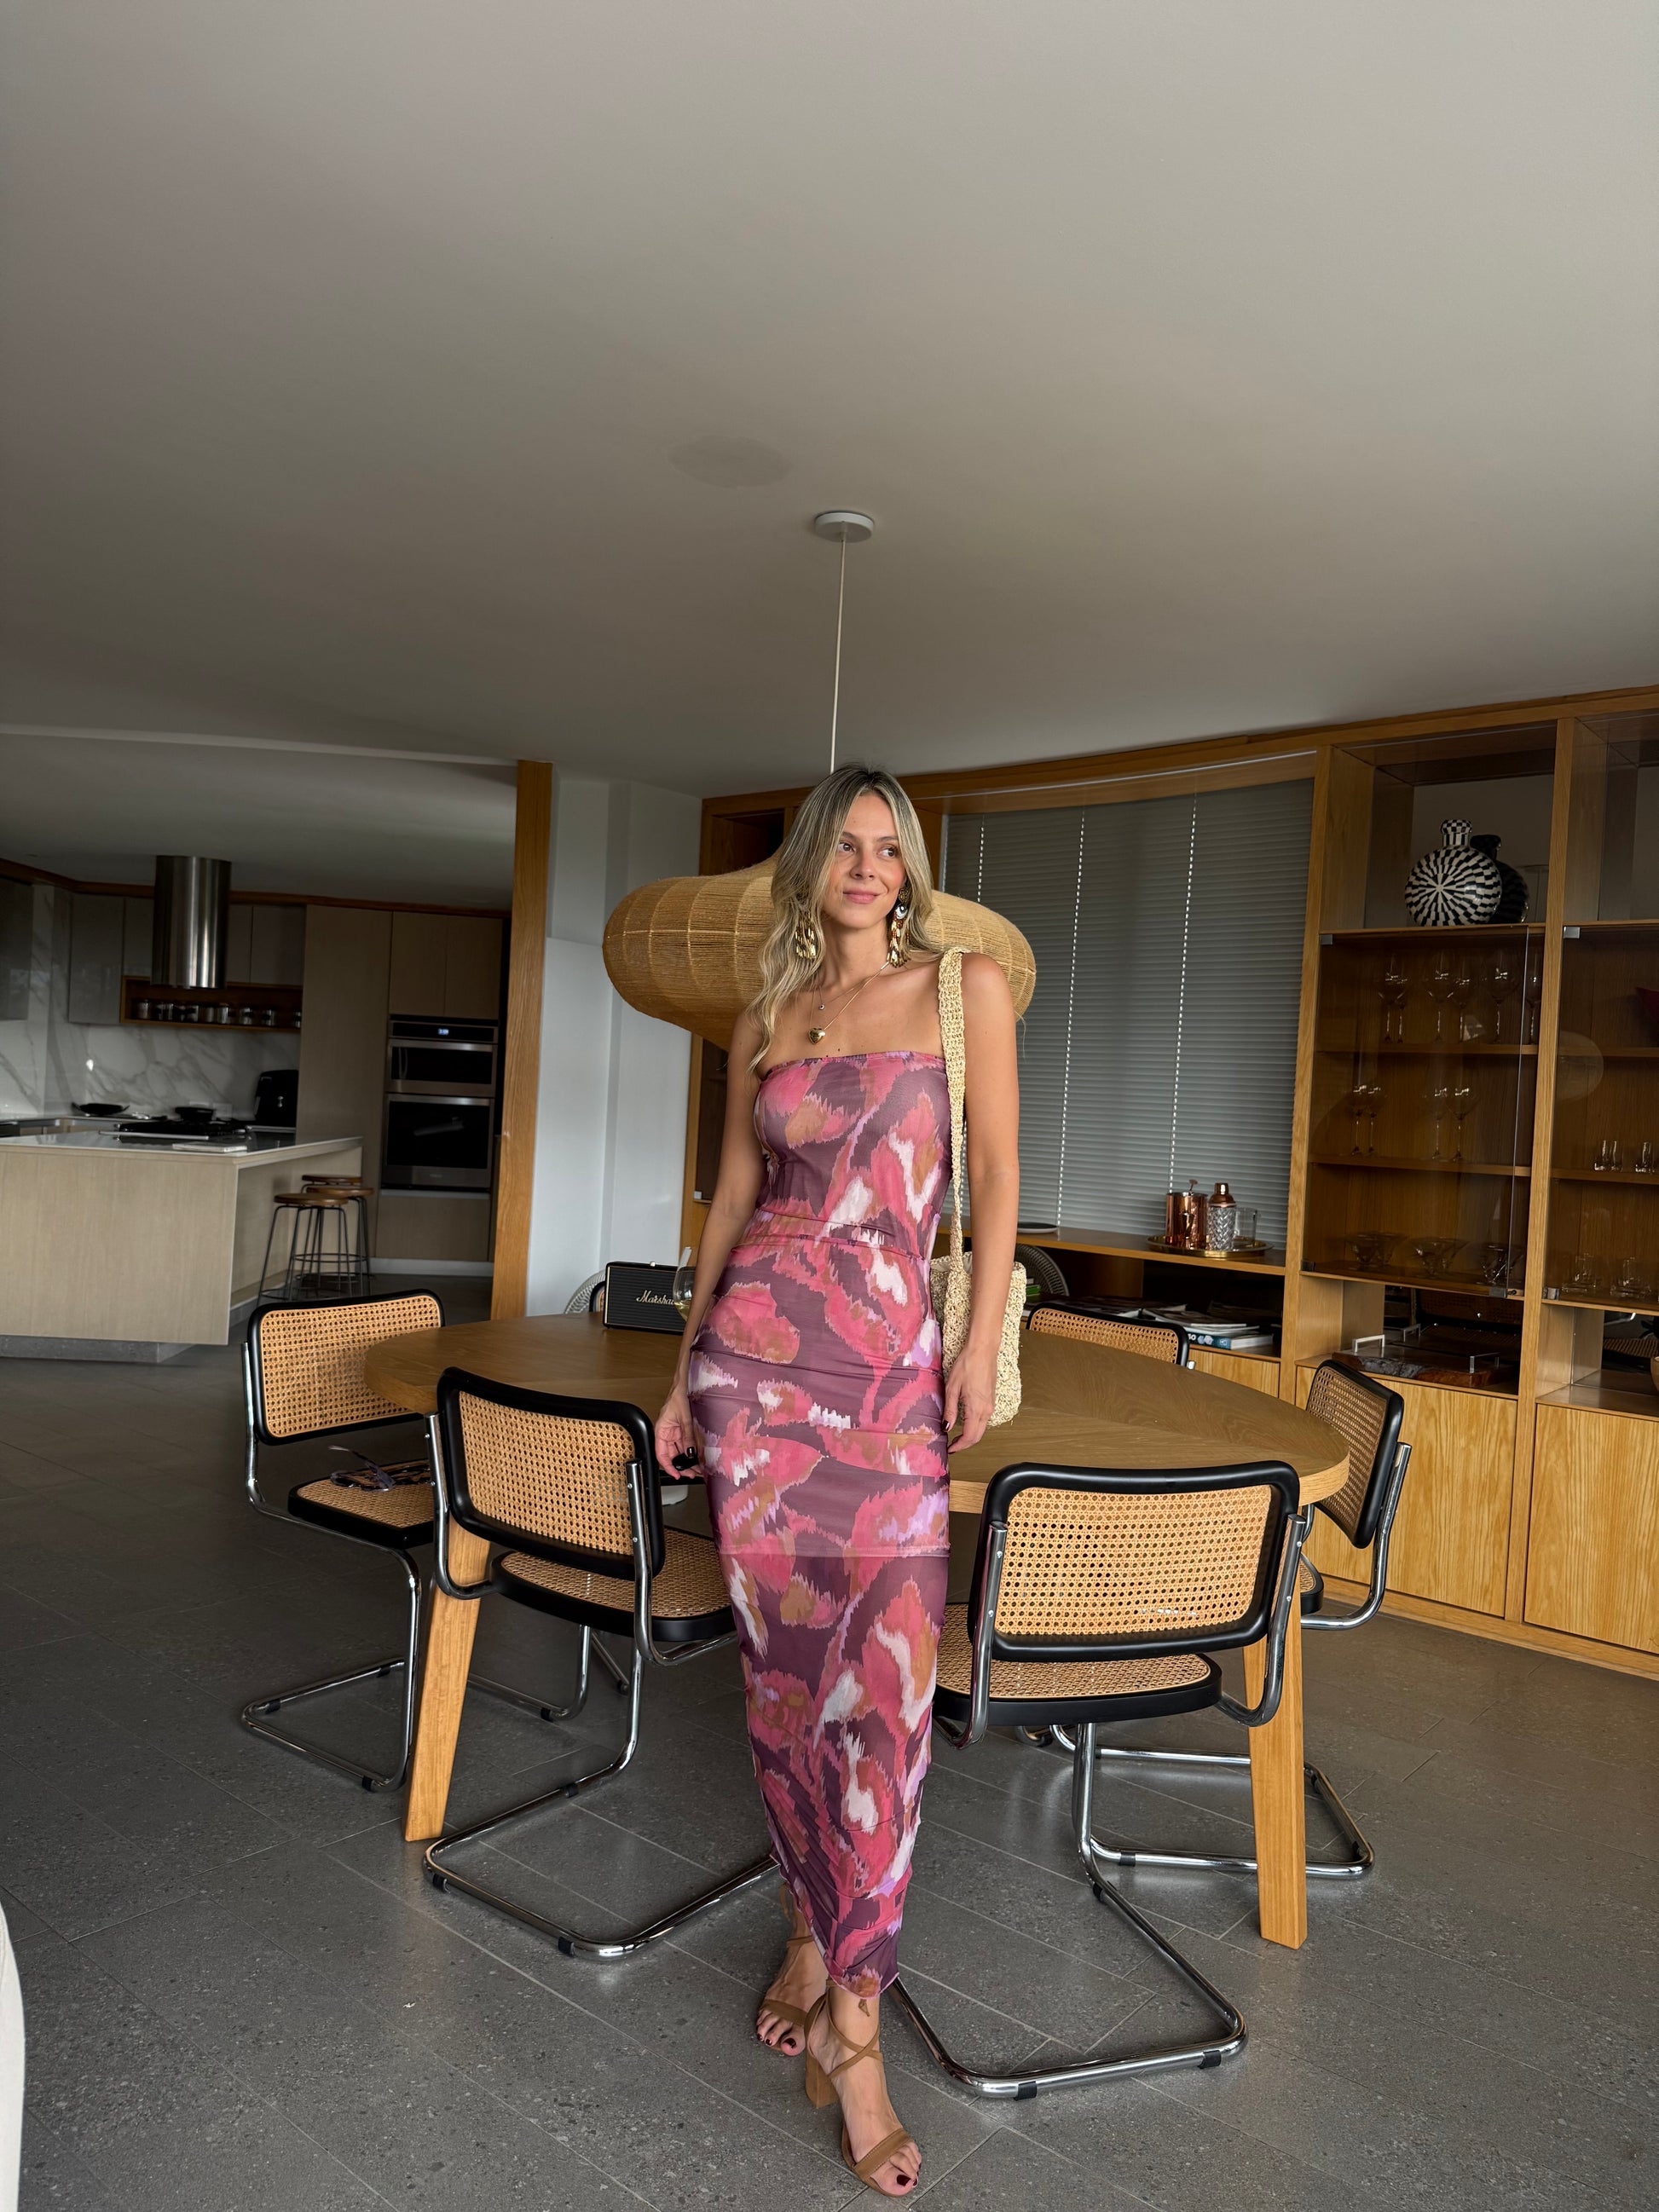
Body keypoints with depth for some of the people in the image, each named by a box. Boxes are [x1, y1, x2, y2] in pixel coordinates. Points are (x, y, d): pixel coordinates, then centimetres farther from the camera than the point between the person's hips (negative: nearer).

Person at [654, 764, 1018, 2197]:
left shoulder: (966, 982, 5)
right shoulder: (764, 1023, 12)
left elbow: (997, 1172, 2)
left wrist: (982, 1344, -5)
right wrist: (687, 1367, 14)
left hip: (893, 1358, -2)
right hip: (757, 1347, 2)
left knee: (887, 1676, -5)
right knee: (786, 1659, 7)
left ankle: (849, 2018, 9)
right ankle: (821, 1930, 28)